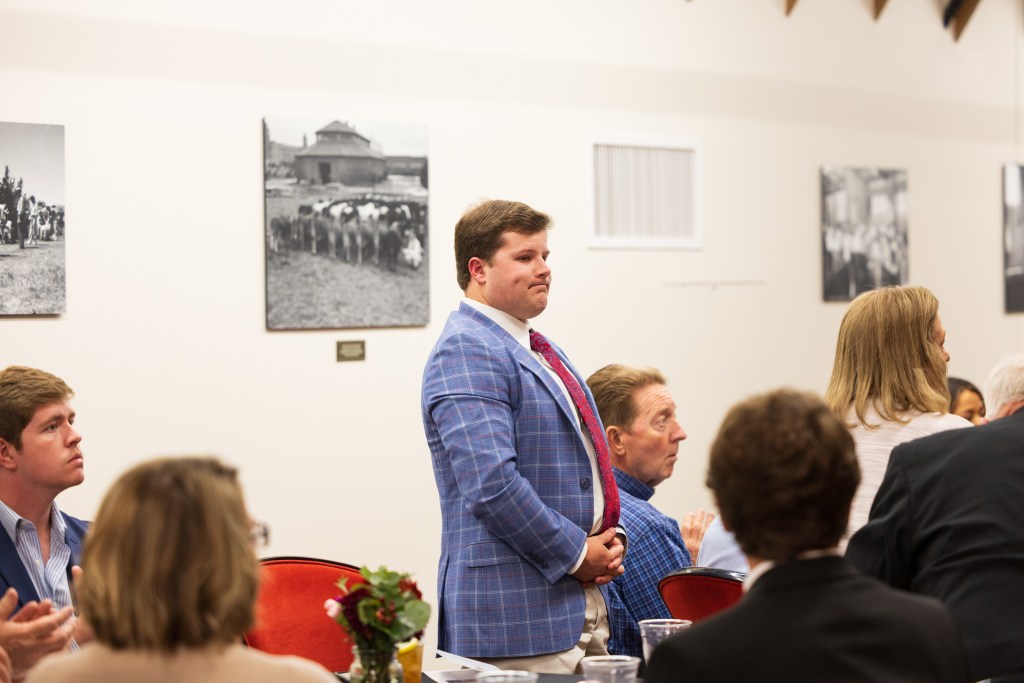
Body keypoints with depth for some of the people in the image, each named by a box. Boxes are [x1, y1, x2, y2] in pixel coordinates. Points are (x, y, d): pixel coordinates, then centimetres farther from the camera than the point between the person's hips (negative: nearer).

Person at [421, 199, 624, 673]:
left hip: (584, 600, 9)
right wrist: (575, 553, -13)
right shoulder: (466, 352, -14)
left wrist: (607, 542, 8)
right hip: (517, 612, -9)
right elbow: (492, 486, -24)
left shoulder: (539, 349, 17)